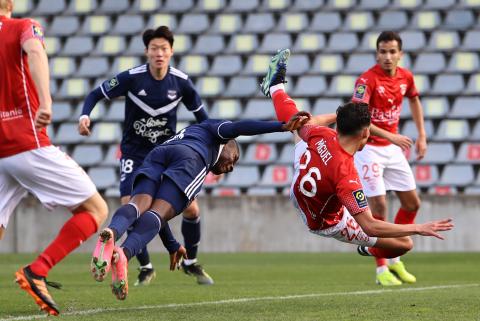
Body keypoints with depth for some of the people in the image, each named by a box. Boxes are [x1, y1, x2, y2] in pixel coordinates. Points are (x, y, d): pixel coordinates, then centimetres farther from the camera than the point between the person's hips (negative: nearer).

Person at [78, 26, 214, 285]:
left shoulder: (181, 82, -10)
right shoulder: (131, 78, -17)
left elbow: (200, 114, 4)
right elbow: (96, 94, -6)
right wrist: (85, 116, -24)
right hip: (134, 154, -2)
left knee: (191, 208, -6)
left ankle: (190, 262, 21)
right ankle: (145, 268, 4)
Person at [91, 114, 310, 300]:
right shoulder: (211, 128, 38)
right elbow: (237, 128, 12)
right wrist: (283, 126, 8)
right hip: (190, 158, -4)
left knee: (140, 205, -20)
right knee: (158, 213, -20)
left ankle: (111, 233, -54)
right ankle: (124, 253, -47)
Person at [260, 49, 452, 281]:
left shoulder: (322, 136, -28)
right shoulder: (346, 175, -44)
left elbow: (303, 125, 0)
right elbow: (369, 226, -43)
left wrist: (338, 115, 16)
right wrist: (420, 228, -42)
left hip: (299, 196, 6)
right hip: (328, 224, -5)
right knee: (405, 243, 2)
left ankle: (276, 86, 52)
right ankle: (373, 251, 37)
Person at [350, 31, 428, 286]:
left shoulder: (406, 77, 0)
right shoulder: (367, 80, -20)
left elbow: (414, 100, 22)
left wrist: (422, 136, 16)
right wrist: (390, 136, -33)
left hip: (393, 148, 7)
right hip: (368, 148, -7)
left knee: (412, 203, 8)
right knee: (378, 205, -11)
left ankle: (395, 261, 23)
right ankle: (381, 269, -2)